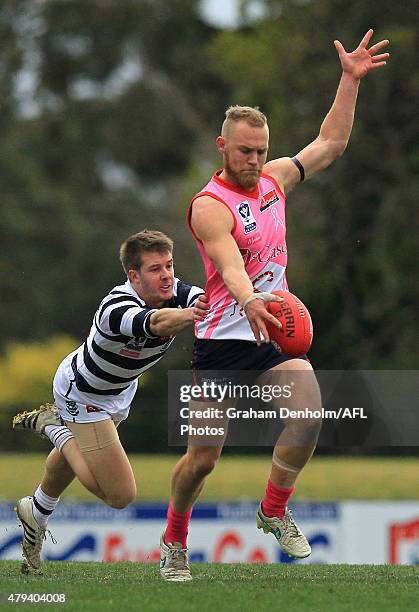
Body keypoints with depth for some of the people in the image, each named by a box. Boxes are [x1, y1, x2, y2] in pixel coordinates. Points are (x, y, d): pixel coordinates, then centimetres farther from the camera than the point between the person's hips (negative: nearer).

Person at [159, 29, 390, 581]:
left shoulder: (273, 178, 5)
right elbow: (230, 265, -34)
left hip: (276, 328, 5)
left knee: (309, 413, -21)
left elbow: (330, 144, 17)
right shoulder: (210, 205, -17)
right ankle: (174, 540, 22)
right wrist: (250, 301, -55)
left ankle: (275, 511, 0)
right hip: (224, 339, -5)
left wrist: (350, 80, 11)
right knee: (203, 457, -2)